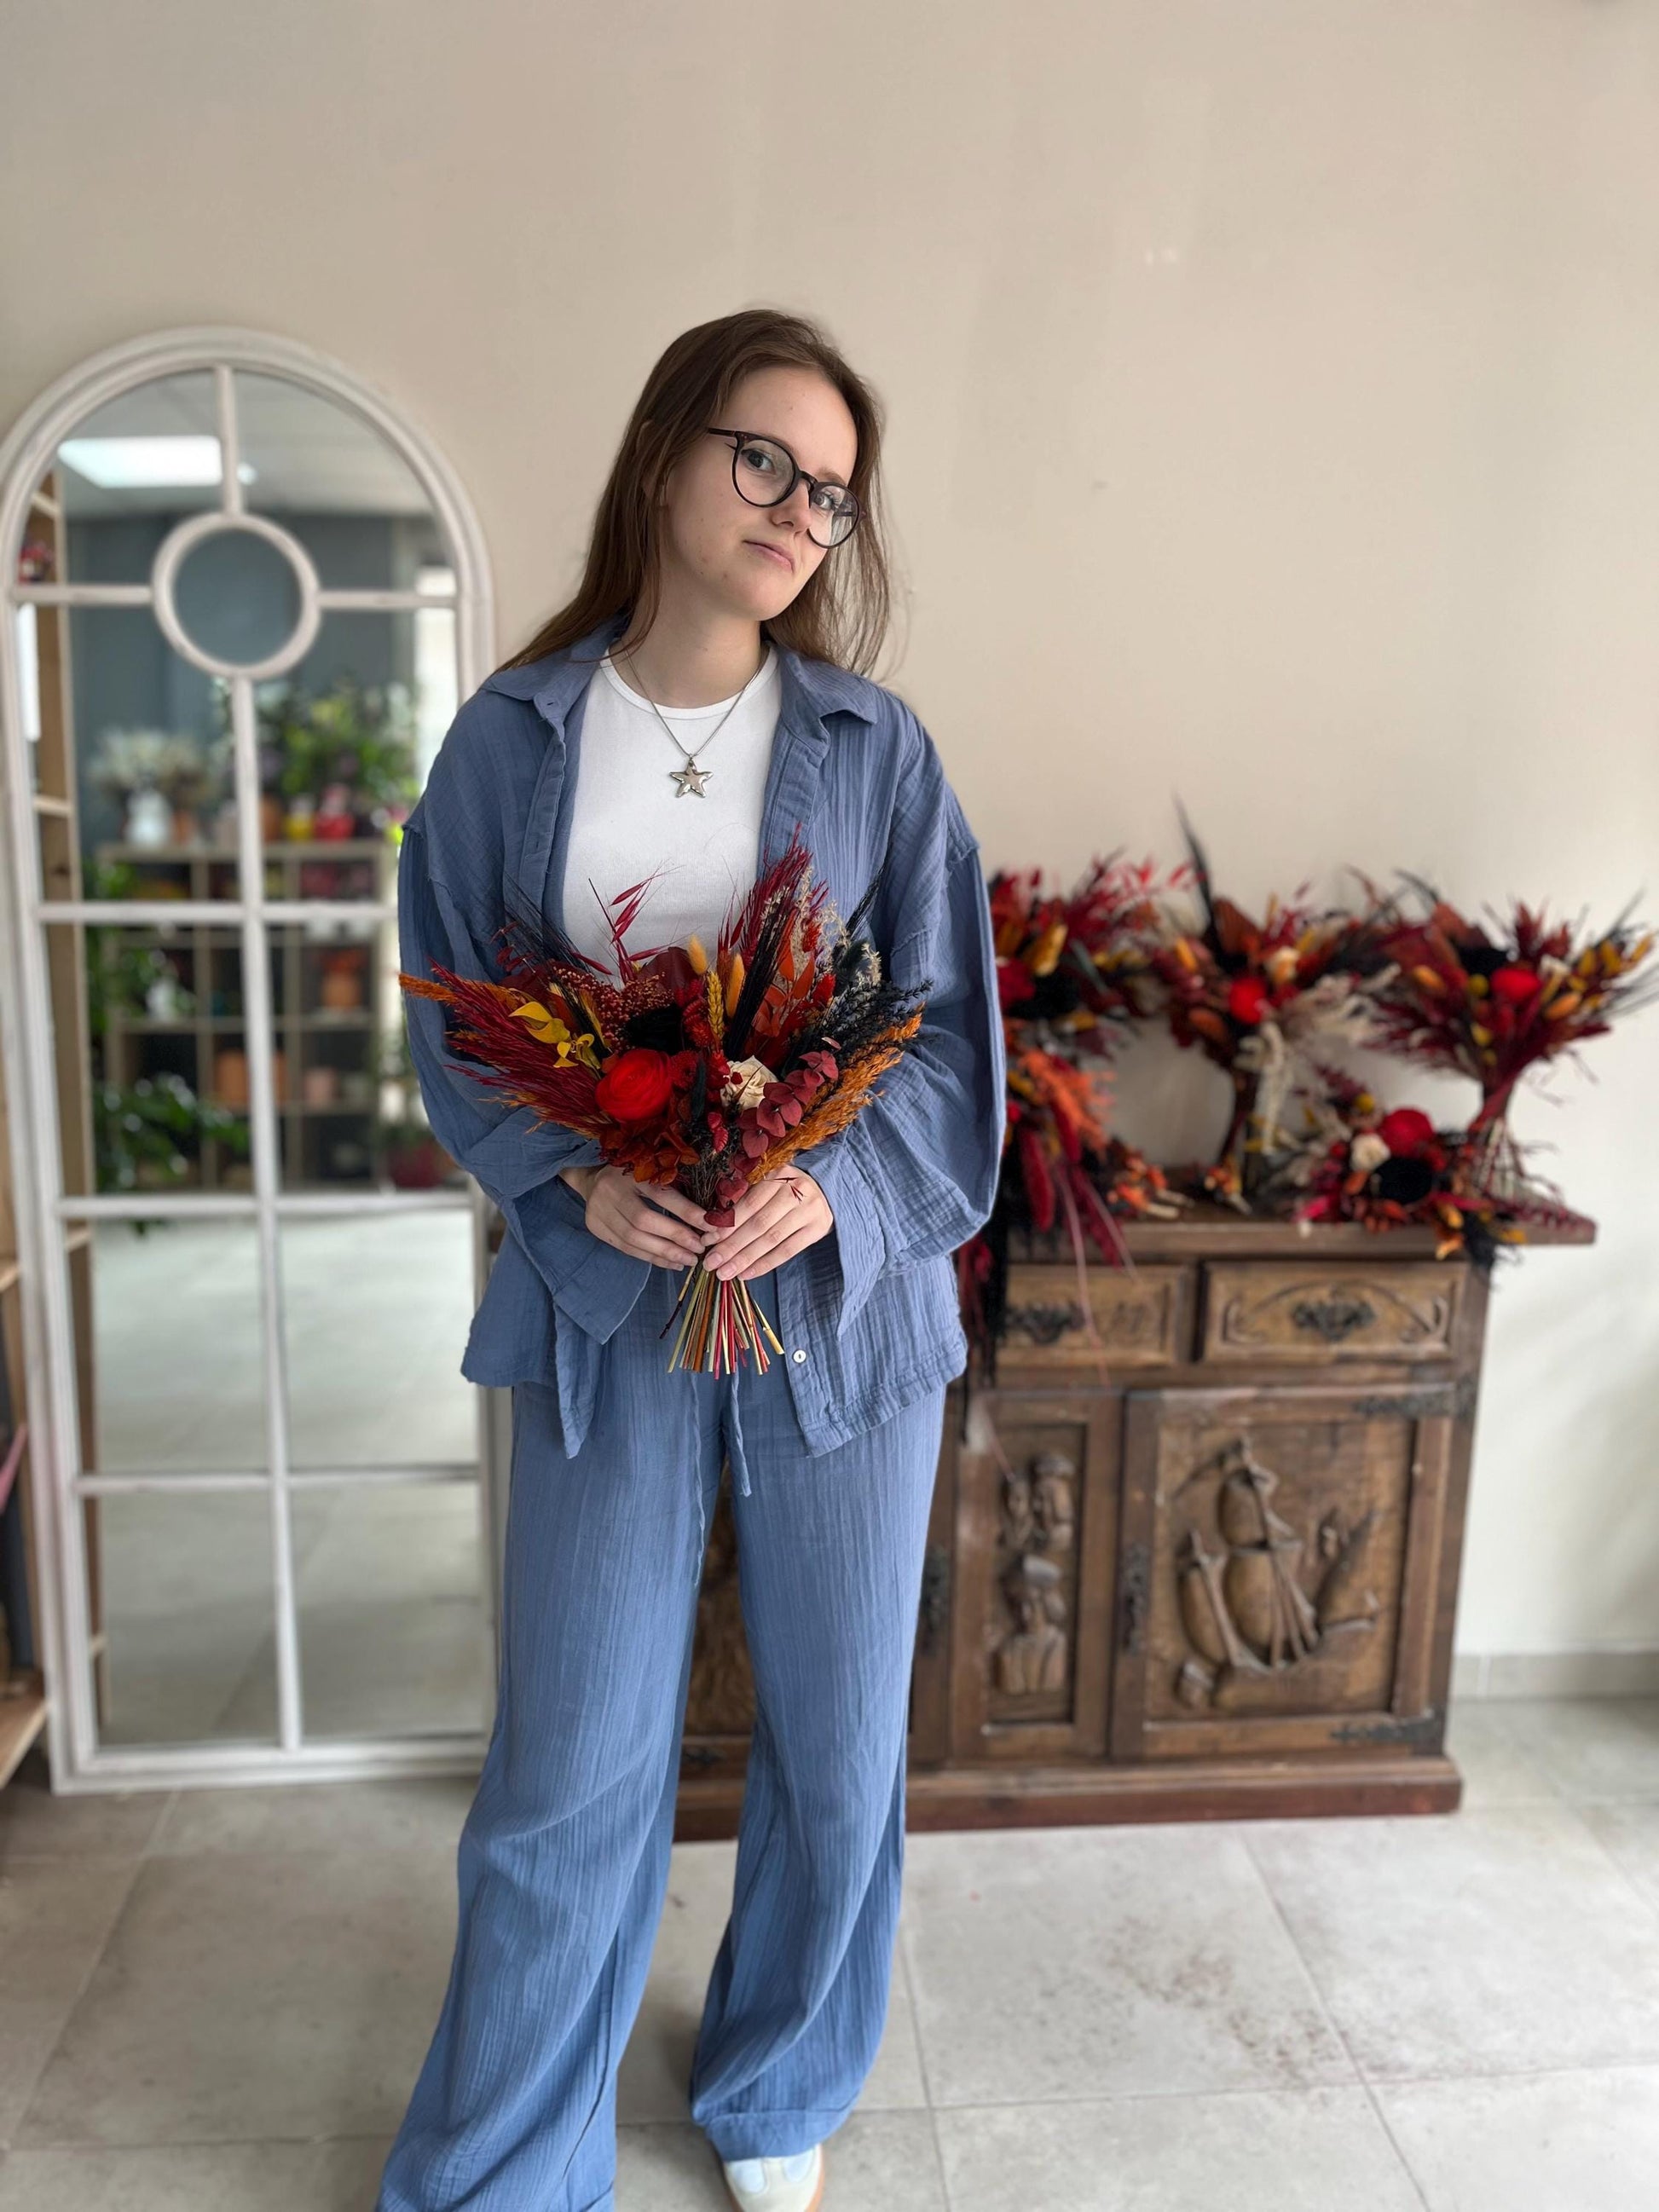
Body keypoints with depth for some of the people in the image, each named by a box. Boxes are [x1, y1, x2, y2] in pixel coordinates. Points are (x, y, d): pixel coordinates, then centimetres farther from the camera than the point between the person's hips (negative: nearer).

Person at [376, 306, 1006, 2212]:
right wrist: (575, 1181, -15)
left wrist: (836, 1186, -17)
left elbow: (947, 1032, 0)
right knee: (569, 1769, 8)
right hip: (605, 1303, -1)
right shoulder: (509, 742, 1)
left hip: (842, 1296, 2)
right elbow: (452, 1028, 2)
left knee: (840, 1749, 14)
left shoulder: (878, 749, 1)